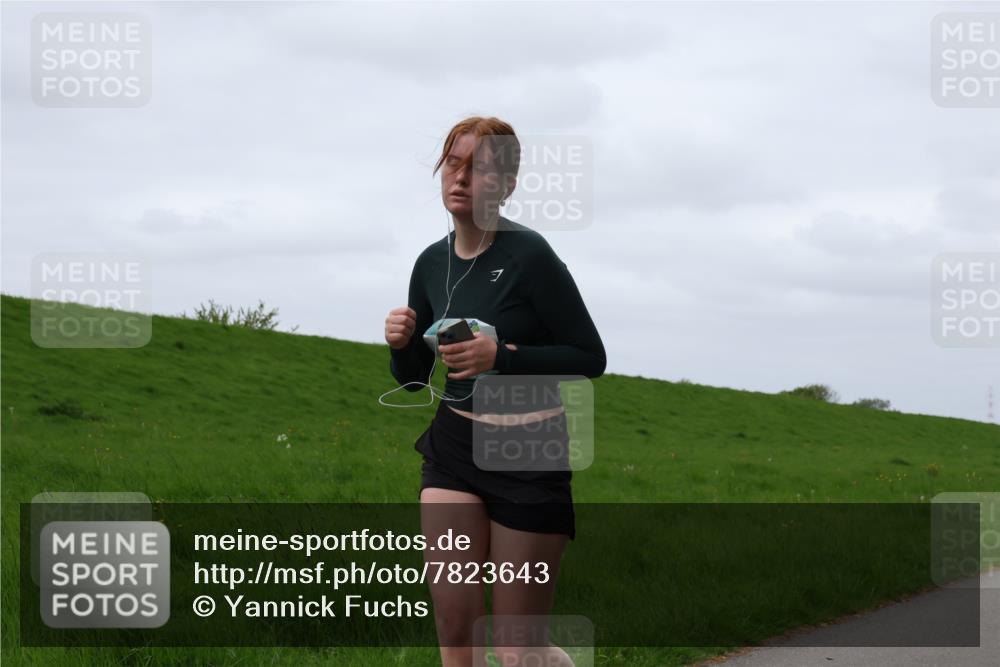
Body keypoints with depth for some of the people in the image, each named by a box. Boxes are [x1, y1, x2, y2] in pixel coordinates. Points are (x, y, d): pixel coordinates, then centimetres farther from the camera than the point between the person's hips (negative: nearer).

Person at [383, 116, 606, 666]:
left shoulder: (529, 256, -14)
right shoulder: (432, 263, 4)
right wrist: (402, 345, -10)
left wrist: (502, 356, -23)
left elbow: (590, 357, -11)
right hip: (453, 449, 5)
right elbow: (412, 378, 12)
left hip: (529, 457, -5)